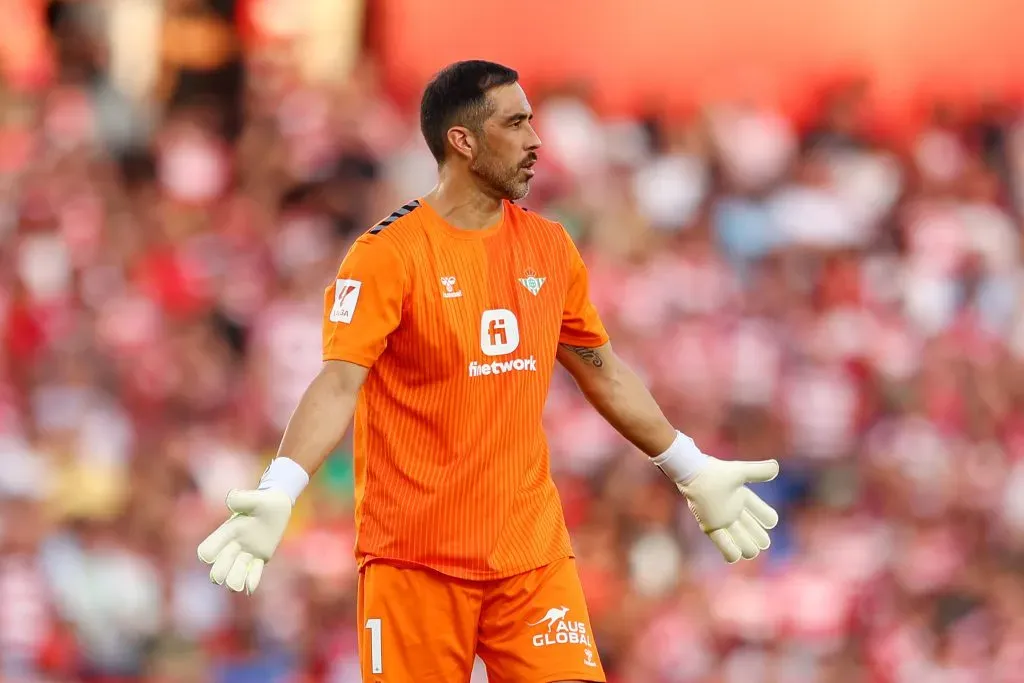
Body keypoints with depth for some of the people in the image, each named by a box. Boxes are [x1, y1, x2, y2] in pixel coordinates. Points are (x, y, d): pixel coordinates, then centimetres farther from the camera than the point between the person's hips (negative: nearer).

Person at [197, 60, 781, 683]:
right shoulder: (388, 254, -9)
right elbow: (339, 385, -17)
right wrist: (278, 494, -32)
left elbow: (605, 374, 21)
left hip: (533, 553, 4)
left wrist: (694, 472, 25)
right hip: (415, 556, -4)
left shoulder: (551, 249, 9)